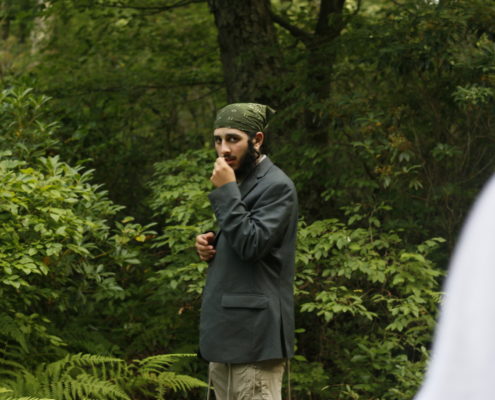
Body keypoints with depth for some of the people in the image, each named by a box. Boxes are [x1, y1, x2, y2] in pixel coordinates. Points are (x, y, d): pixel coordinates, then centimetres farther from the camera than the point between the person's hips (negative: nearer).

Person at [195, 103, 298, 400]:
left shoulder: (277, 186, -9)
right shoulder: (239, 184, 20)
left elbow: (252, 245, -20)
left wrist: (226, 191, -15)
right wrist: (210, 246, 7)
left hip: (254, 332, -10)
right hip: (226, 330, 10)